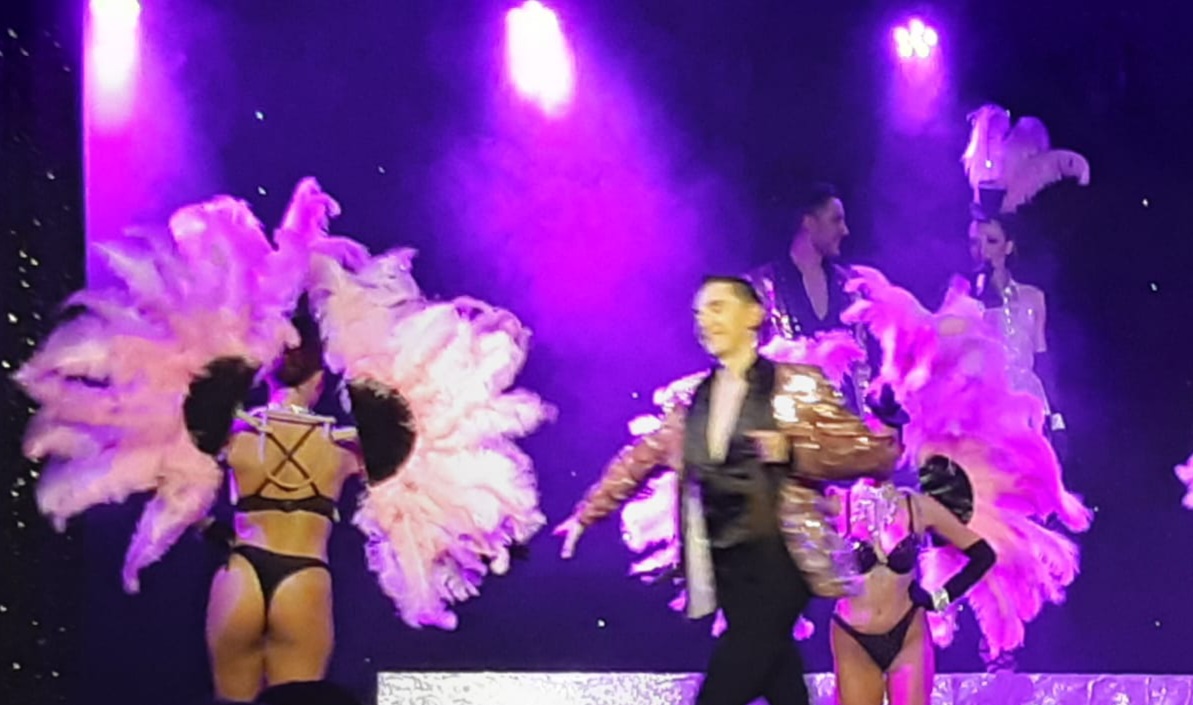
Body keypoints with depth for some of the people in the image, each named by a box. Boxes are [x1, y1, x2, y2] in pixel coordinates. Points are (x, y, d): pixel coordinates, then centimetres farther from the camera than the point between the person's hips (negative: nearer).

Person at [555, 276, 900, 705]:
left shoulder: (798, 384, -1)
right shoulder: (691, 397, 14)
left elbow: (878, 451, -6)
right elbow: (640, 459, 25)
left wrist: (794, 450, -18)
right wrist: (586, 515, 26)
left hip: (776, 561, -5)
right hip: (725, 567, 5)